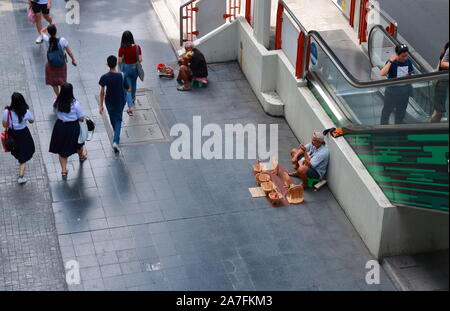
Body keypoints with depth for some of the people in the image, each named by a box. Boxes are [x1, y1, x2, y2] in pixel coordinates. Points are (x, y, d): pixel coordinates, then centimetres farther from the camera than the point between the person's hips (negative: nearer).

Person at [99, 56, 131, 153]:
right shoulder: (122, 76, -20)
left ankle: (116, 135, 51)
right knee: (118, 120, 13)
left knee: (112, 119, 26)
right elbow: (128, 89, -11)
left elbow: (102, 92, -15)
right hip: (120, 102, -1)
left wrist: (101, 105, -6)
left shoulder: (104, 77, -19)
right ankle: (116, 141, -4)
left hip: (109, 102, 1)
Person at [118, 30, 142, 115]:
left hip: (125, 68, -2)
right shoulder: (137, 47, -16)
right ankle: (133, 98, 52)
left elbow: (120, 62, -12)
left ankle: (130, 107, -4)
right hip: (134, 68, 2)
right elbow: (140, 60, -13)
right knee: (134, 84, 28)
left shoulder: (122, 49, -18)